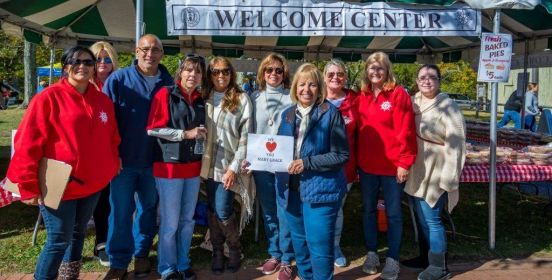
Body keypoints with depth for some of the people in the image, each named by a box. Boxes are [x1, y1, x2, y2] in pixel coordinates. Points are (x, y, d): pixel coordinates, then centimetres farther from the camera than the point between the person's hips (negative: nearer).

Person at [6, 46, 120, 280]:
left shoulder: (103, 101, 5)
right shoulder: (48, 98, -12)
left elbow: (111, 139, 15)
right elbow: (27, 144, -14)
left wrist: (113, 164, 6)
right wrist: (28, 186, -15)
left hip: (91, 184, 6)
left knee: (78, 234, 20)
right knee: (59, 241, 0)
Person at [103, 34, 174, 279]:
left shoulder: (168, 83, 3)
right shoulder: (117, 79, -3)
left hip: (155, 159, 2)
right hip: (124, 158, -2)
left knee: (148, 208, 14)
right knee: (121, 211, 3)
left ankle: (141, 254, 30)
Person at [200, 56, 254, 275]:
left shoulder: (242, 99, -4)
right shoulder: (204, 98, 8)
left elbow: (245, 136, -6)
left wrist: (234, 167, -12)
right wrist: (200, 160, 1)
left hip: (229, 164, -4)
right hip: (209, 164, 4)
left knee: (223, 211, -7)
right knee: (212, 210, 9)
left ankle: (235, 248, 18)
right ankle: (217, 251, 24)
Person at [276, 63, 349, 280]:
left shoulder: (331, 113, -8)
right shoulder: (288, 114, 9)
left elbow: (341, 155, -12)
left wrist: (308, 163, -19)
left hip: (320, 189, -6)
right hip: (291, 189, 6)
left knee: (319, 247, -1)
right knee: (299, 244, 19)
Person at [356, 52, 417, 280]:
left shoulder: (398, 94, -8)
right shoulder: (362, 96, 7)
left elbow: (405, 132, -12)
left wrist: (404, 162, -15)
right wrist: (356, 158, 5)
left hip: (392, 165, -5)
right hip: (366, 164, 5)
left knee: (393, 213, 7)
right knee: (368, 210, 14)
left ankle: (392, 259, 19)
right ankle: (371, 253, 29)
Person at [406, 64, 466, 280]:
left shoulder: (447, 106, -13)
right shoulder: (412, 102, 6)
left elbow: (455, 143, -17)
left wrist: (449, 177, -19)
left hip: (434, 173, -6)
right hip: (414, 172, 6)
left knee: (431, 219, -1)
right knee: (421, 218, 17)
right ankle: (425, 255, 34)